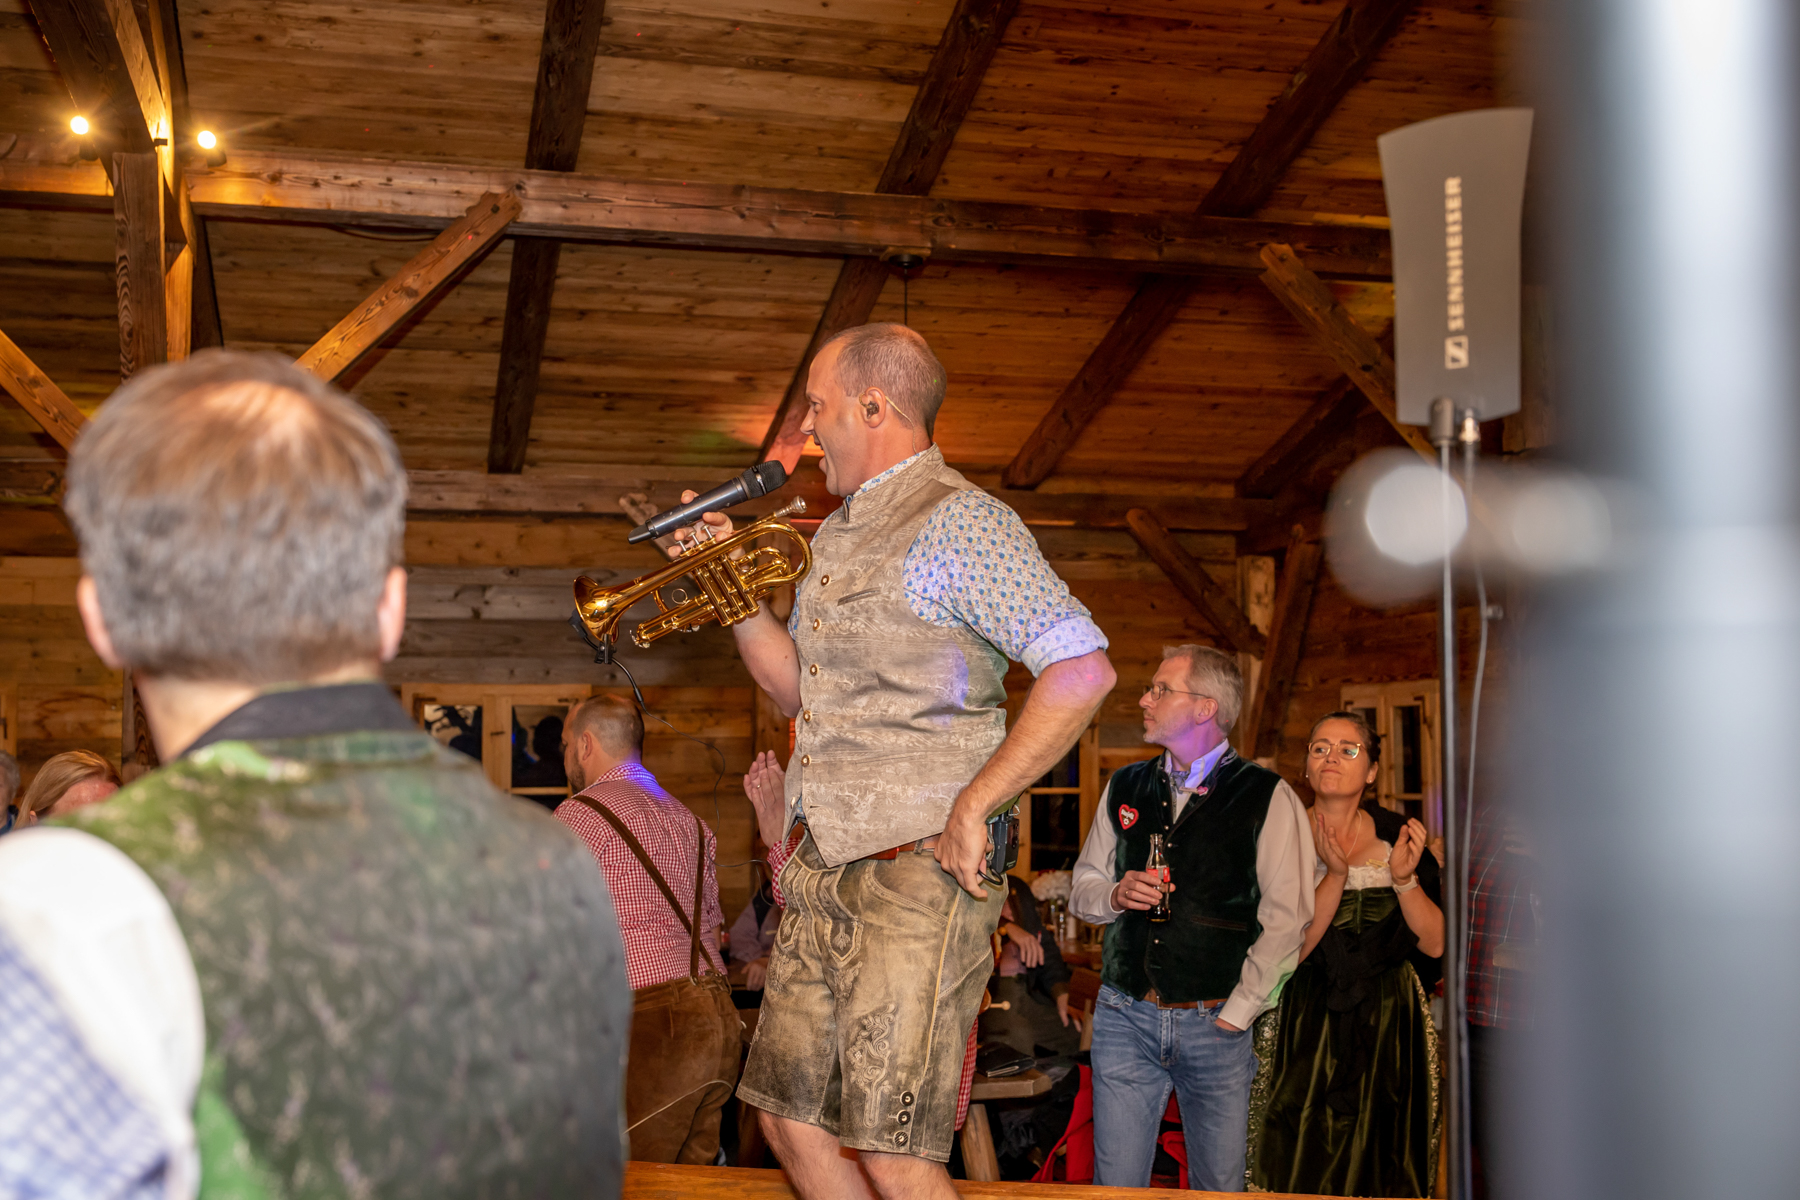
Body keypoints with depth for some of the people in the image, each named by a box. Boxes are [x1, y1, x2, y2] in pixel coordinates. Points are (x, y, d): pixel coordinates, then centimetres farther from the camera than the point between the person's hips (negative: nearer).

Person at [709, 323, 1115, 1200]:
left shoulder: (957, 520, -10)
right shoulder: (835, 535, 19)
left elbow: (1082, 671, -19)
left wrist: (971, 807, -18)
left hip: (917, 869, -9)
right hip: (820, 870, 9)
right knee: (792, 1124, 12)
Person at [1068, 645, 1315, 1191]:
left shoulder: (1269, 797, -3)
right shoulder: (1124, 788, 11)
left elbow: (1286, 920, -5)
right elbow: (1080, 889, 17)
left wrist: (1235, 1014, -7)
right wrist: (1116, 894, -5)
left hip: (1216, 1024, -3)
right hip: (1124, 1017, 3)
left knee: (1220, 1186, 5)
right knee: (1114, 1184, 3)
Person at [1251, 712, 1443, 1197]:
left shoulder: (1397, 836, 1)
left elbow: (1436, 944, -1)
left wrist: (1403, 878, -16)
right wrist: (1336, 875, -23)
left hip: (1390, 1029, 2)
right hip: (1308, 1025, -2)